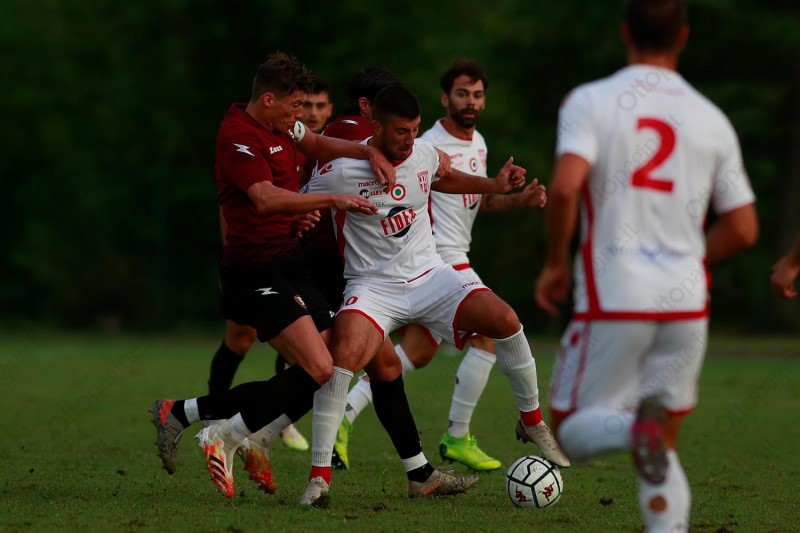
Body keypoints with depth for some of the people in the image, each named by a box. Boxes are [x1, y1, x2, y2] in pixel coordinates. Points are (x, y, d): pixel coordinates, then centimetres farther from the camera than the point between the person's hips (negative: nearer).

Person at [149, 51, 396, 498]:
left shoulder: (281, 126, 13)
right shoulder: (239, 135, -16)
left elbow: (318, 144, 29)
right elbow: (266, 198, -27)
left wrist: (370, 152, 12)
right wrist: (334, 200, -27)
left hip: (286, 263, 10)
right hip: (256, 270, -10)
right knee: (318, 370, -20)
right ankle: (225, 438, -7)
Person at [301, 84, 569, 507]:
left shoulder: (424, 154, 0)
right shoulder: (342, 172, -16)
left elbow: (443, 179, 25)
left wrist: (496, 184, 13)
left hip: (429, 276, 4)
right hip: (374, 286, -4)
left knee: (504, 319, -16)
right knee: (344, 355, -32)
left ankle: (532, 421, 9)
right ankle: (319, 476, -21)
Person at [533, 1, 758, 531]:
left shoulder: (589, 101, -3)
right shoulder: (712, 119, 7)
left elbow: (565, 186, -18)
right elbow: (743, 229, 7)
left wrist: (555, 264, -3)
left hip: (613, 302, -3)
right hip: (686, 302, 3)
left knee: (572, 430, 10)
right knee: (662, 452, 14)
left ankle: (634, 427, -24)